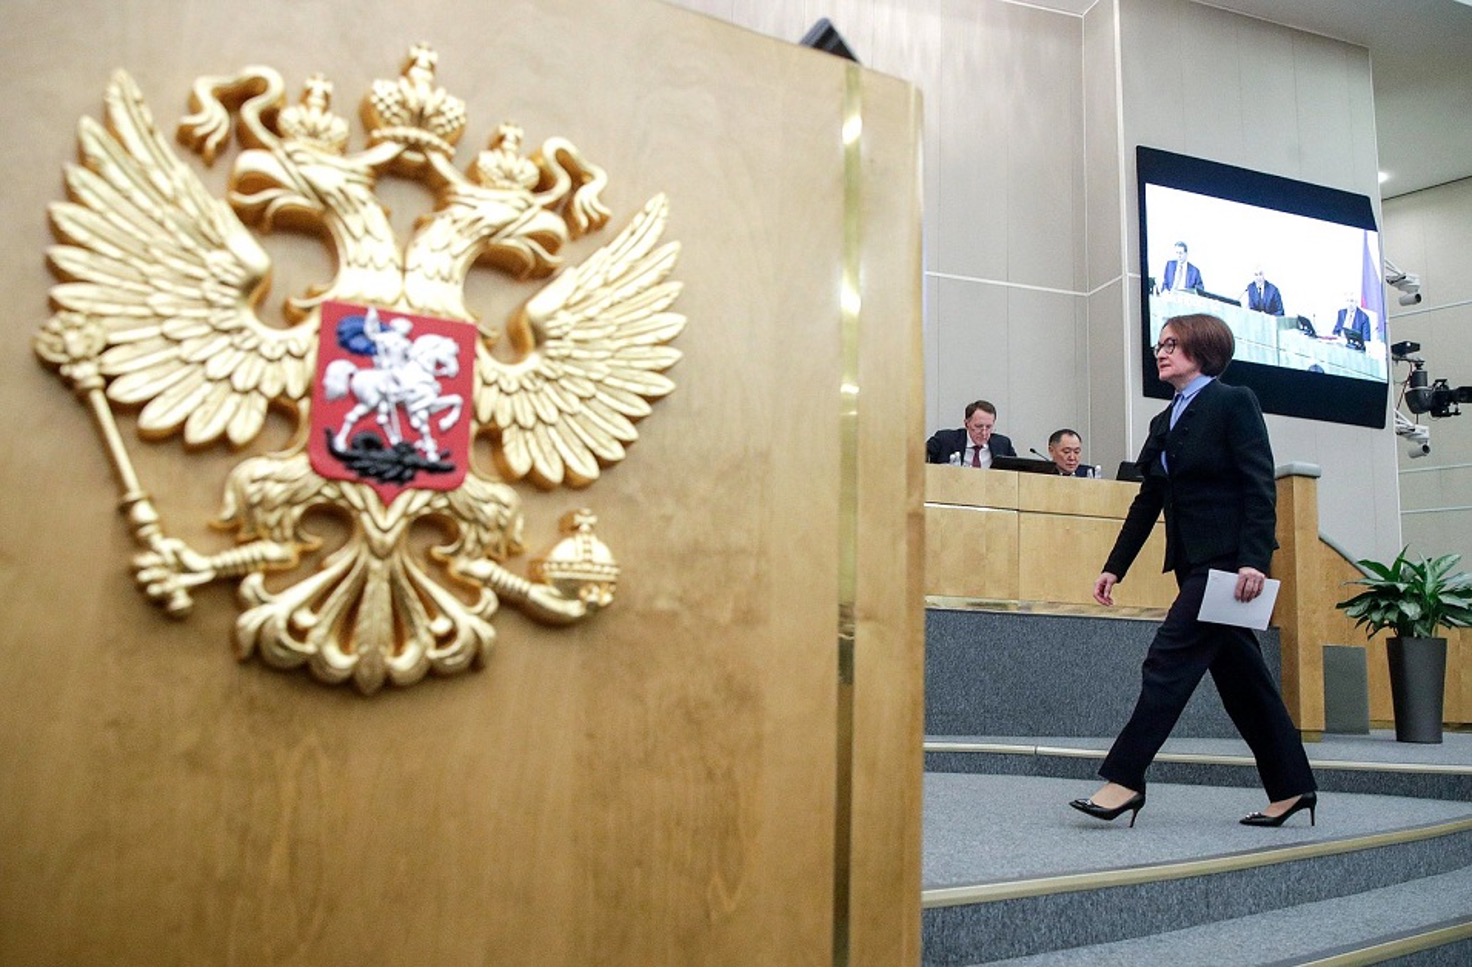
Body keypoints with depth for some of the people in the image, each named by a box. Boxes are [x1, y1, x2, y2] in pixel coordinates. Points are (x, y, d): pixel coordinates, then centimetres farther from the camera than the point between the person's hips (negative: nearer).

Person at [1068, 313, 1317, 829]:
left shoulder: (1234, 402, -5)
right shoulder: (1163, 422, 16)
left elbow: (1261, 487, -13)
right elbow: (1147, 502, 16)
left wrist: (1254, 560, -22)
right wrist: (1114, 568, 12)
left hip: (1229, 559, -8)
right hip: (1194, 563, 8)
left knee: (1169, 661, -12)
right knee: (1240, 675, 12)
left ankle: (1124, 781, -9)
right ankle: (1291, 788, 22)